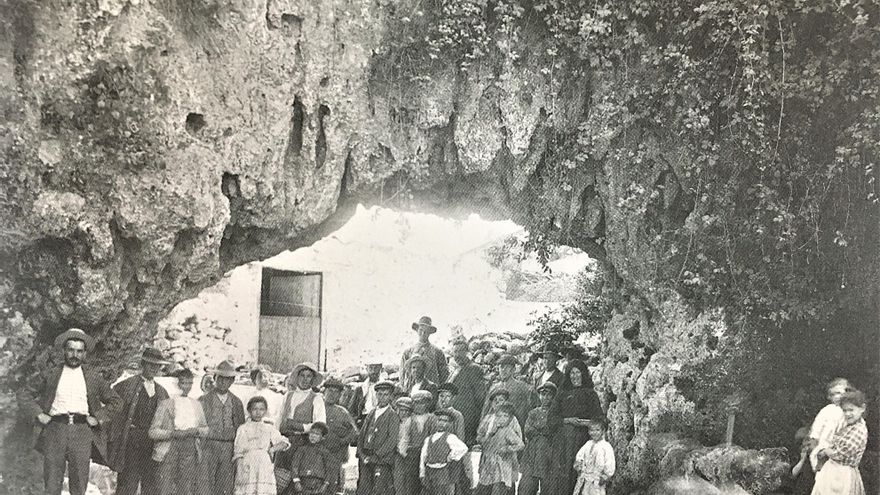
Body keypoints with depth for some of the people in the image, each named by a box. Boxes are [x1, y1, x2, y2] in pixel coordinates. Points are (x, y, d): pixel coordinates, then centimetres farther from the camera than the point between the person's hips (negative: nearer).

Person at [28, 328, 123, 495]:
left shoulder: (93, 378, 11)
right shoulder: (52, 376, 11)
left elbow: (115, 401, 16)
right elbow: (32, 398, 22)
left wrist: (99, 418, 5)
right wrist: (39, 414, 6)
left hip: (82, 431, 0)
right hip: (55, 430, 0)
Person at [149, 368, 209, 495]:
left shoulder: (196, 405, 14)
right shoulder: (166, 404, 1)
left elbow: (205, 428, 22)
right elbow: (152, 432, -3)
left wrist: (196, 431, -1)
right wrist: (173, 433, -16)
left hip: (189, 448, 3)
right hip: (169, 448, -3)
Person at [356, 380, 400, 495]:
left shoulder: (392, 416, 0)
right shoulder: (370, 414, 18)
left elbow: (392, 440, -9)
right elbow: (361, 436, 17)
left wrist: (376, 456, -13)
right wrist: (361, 454, 1)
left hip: (382, 460, -5)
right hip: (365, 460, 5)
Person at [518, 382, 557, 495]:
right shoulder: (533, 413, 17)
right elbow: (526, 431, 5)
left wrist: (538, 427, -4)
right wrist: (544, 431, -2)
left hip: (548, 455, -2)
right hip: (531, 455, 2)